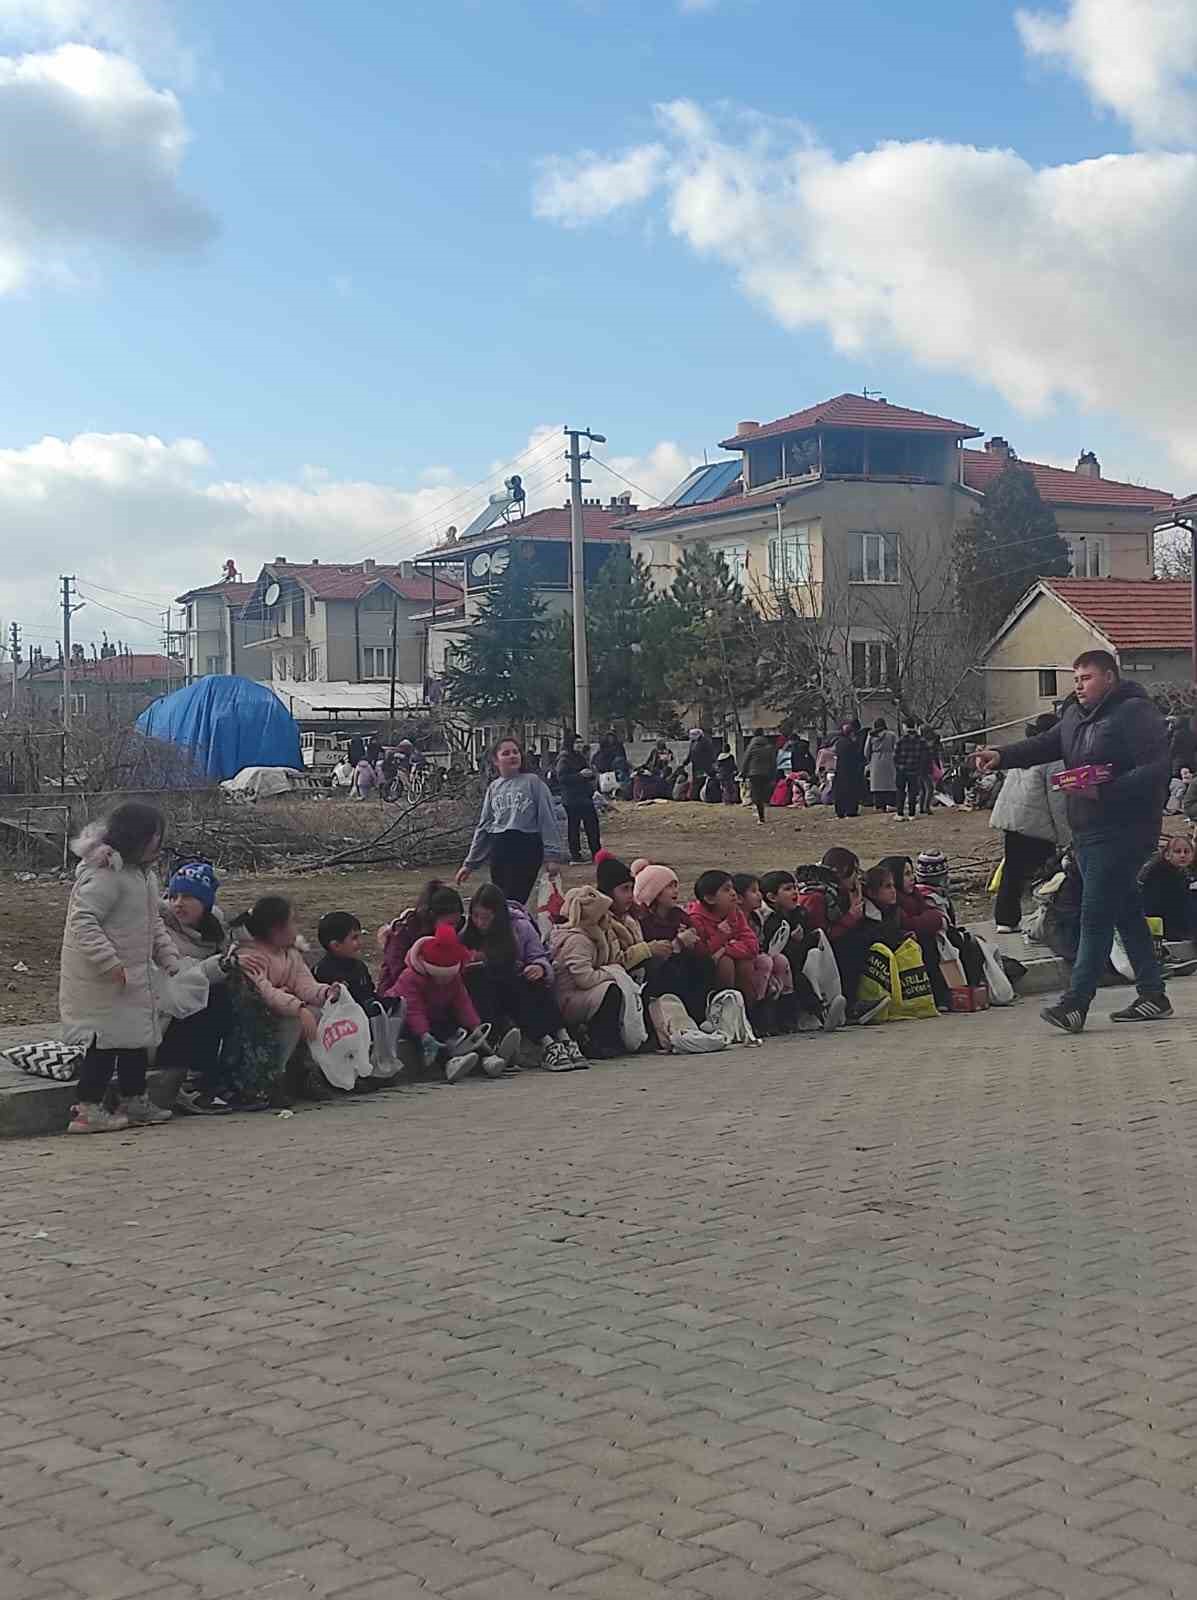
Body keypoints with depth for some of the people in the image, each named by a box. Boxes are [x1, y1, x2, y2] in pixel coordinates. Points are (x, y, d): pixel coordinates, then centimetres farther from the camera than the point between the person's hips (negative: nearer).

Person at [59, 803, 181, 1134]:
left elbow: (154, 923, 21)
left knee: (137, 1035, 16)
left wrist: (170, 960, 12)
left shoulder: (143, 873, 13)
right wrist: (110, 964, -31)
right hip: (100, 979, -10)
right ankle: (88, 1110, 0)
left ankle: (134, 1102, 28)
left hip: (133, 975, 10)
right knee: (107, 1038, -7)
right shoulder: (105, 874, -22)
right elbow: (83, 922, -28)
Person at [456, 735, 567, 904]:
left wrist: (553, 855, -11)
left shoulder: (533, 782, 2)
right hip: (498, 849, 5)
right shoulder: (493, 787, 16)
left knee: (515, 901, -11)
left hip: (526, 847, -5)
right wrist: (469, 863, 18)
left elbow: (548, 819, -3)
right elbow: (484, 826, 20)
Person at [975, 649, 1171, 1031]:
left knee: (1095, 916, -10)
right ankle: (1153, 995, 22)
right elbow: (1043, 746, 9)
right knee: (1126, 913, 14)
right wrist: (1002, 757, -9)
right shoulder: (1075, 716, 16)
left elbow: (1155, 770, -20)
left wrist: (1104, 791, -29)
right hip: (1087, 830, 9)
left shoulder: (1136, 713, -12)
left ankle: (1076, 1003, -9)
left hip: (1122, 830, -9)